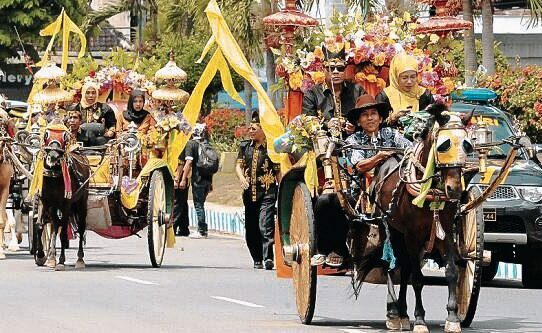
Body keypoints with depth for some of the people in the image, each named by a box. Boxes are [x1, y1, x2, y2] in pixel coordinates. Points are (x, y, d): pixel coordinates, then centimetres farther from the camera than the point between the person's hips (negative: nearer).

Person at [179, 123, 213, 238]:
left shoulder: (191, 144, -6)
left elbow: (189, 162, -15)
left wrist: (184, 179, -13)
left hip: (198, 178, -5)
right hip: (207, 178, 6)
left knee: (198, 204, -1)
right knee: (201, 203, 15)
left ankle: (202, 230, -4)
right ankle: (202, 229, 16)